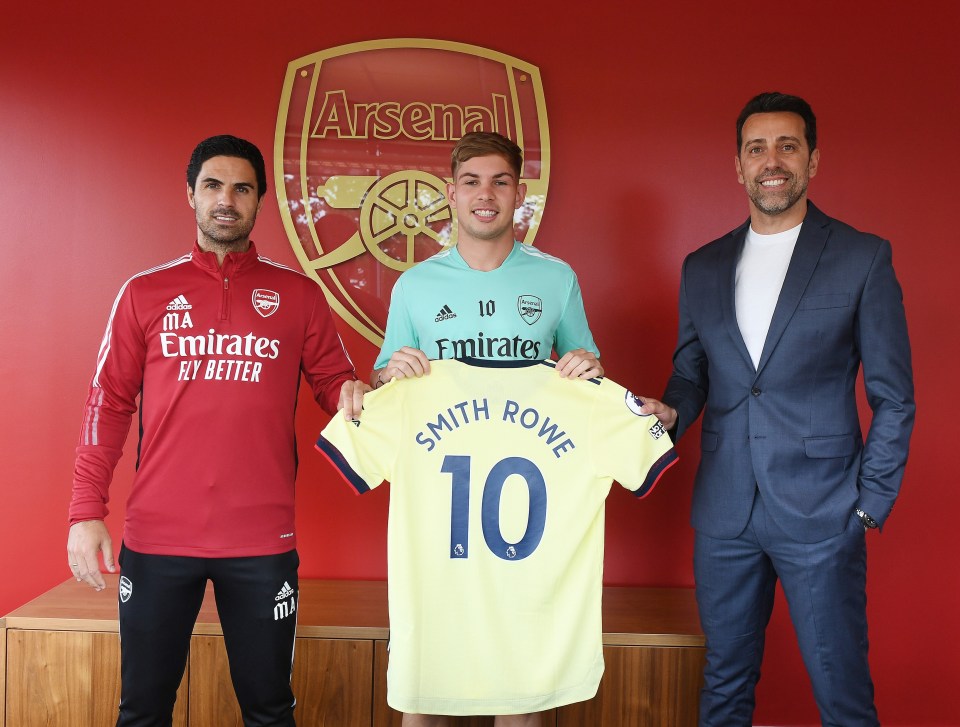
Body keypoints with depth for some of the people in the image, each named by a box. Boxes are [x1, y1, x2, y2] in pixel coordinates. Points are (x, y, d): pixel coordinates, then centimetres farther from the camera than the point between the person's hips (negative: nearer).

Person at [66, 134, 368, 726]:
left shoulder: (299, 295, 5)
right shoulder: (146, 293, 6)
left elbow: (334, 384, 8)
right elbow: (109, 404, 5)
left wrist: (354, 392, -16)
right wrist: (87, 512, -2)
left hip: (262, 543, 0)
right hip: (157, 541, 1)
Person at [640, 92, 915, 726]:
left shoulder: (863, 258, -2)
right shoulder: (703, 267, 9)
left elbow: (894, 397, -1)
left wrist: (871, 503, -6)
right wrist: (672, 411, -6)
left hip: (822, 514, -3)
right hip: (724, 513, 4)